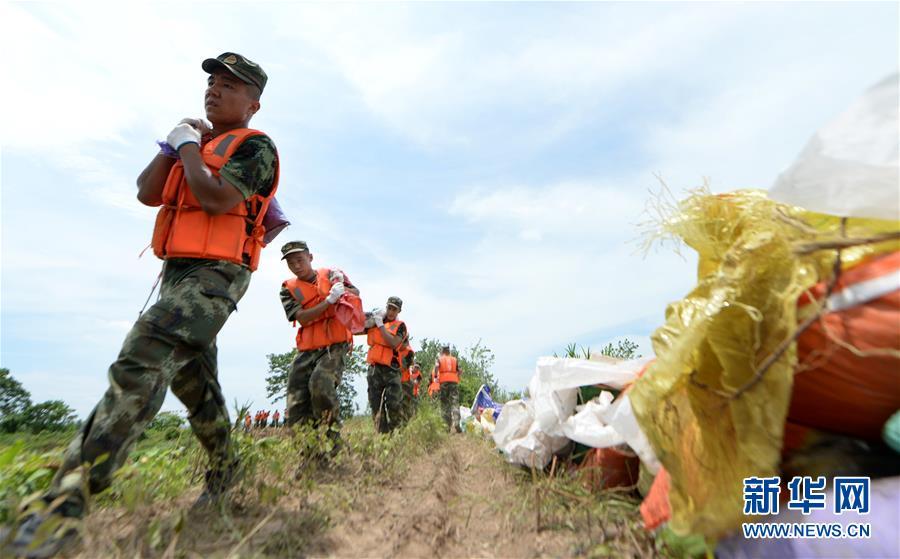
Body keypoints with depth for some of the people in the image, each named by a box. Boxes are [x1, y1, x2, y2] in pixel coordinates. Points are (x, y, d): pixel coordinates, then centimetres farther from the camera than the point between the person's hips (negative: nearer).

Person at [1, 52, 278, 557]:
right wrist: (176, 143, 8)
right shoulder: (200, 146, 23)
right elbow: (148, 193, 15)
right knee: (193, 380, 14)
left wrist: (189, 144, -4)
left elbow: (215, 198, -19)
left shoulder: (254, 146, -2)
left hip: (215, 275, -9)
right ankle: (224, 468, 29)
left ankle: (67, 501, -22)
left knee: (141, 360, -24)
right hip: (179, 273, 9)